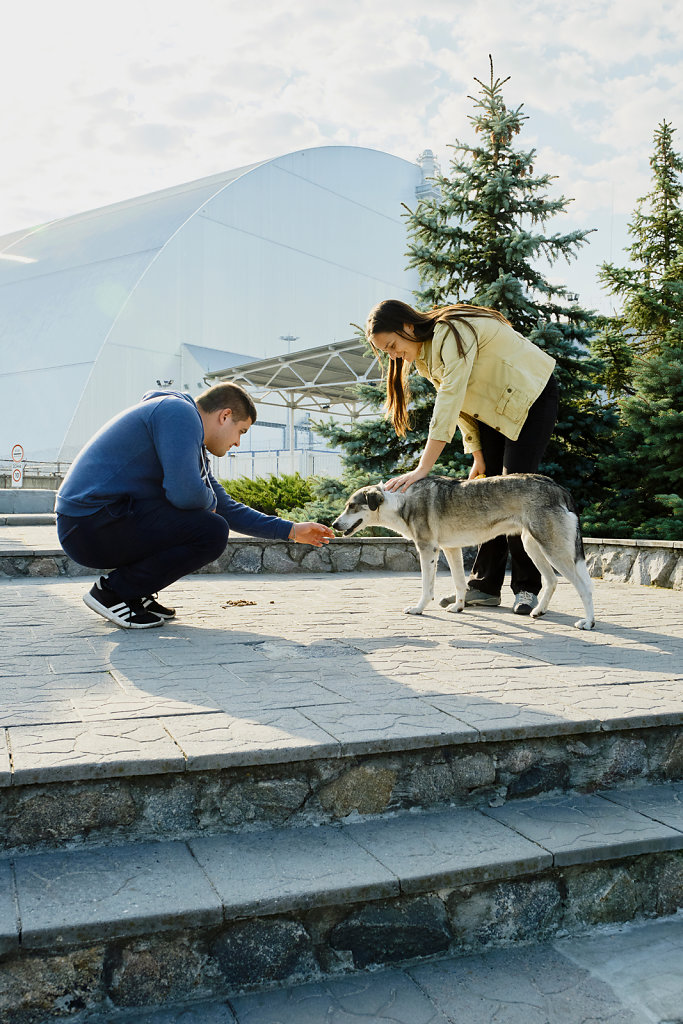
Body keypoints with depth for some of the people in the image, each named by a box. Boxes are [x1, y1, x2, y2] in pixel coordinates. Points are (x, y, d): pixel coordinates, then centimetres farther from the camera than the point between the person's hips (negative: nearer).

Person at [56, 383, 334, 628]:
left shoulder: (195, 446, 21)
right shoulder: (180, 412, -10)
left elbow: (228, 509, 27)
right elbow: (184, 492, -24)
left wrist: (291, 531, 25)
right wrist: (210, 502, 0)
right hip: (92, 526, -10)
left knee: (201, 517, 22)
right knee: (212, 532, -17)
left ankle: (137, 595, 12)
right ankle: (112, 591, -6)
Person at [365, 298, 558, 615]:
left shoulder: (453, 334, -30)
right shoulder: (422, 354, 0)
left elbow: (449, 403, -38)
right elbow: (461, 403, 6)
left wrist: (423, 468, -42)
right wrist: (478, 455, 1)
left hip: (531, 397, -8)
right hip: (492, 407, 8)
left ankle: (527, 588, -7)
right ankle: (486, 586, 3)